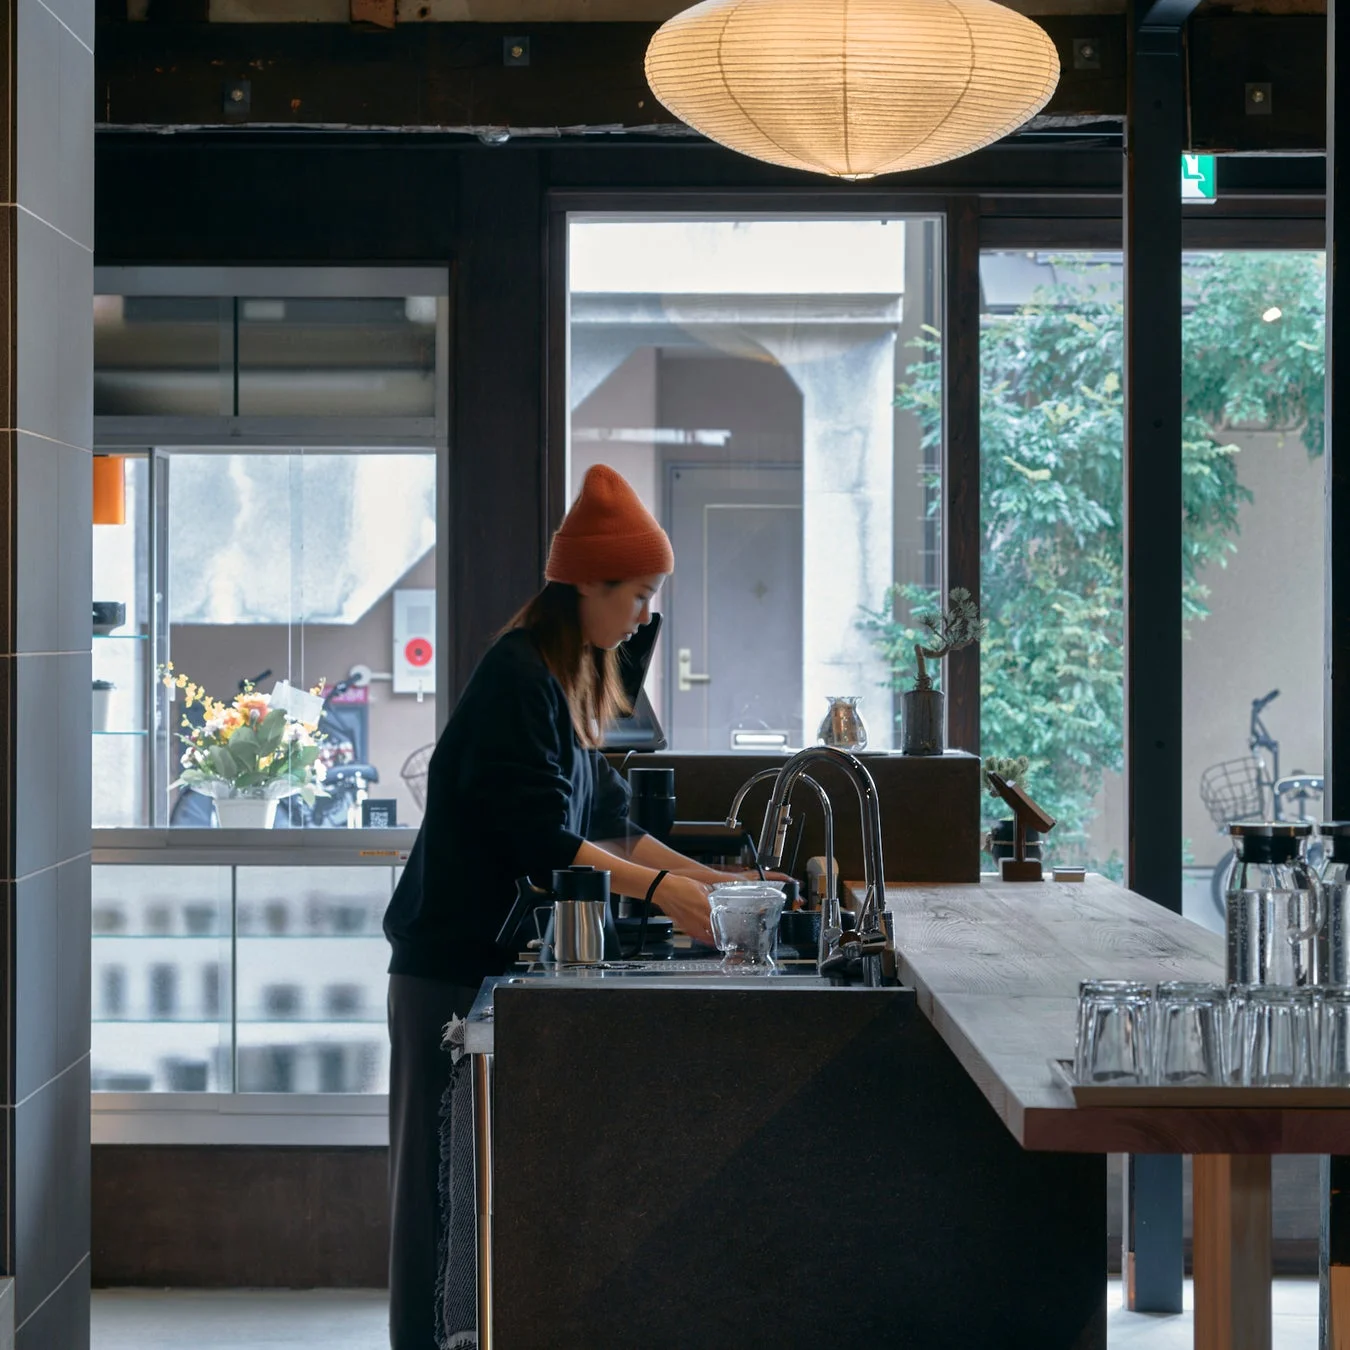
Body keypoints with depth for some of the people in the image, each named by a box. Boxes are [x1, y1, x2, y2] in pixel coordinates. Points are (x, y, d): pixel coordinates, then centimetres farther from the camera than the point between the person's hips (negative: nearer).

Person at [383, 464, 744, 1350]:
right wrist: (660, 890, -22)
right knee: (448, 1169, 0)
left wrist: (703, 876, 9)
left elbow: (603, 818, 16)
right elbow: (540, 836, -22)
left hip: (510, 954, 9)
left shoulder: (573, 678, 12)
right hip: (457, 961, -9)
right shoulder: (517, 675, -16)